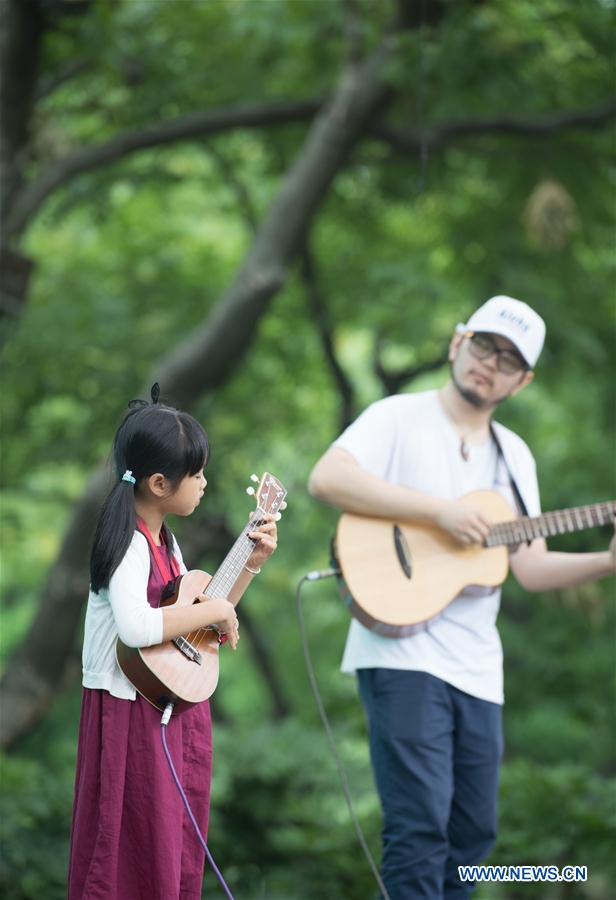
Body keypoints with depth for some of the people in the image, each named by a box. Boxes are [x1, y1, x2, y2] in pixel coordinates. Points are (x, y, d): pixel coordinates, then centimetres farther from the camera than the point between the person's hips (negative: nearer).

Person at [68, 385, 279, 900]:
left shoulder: (165, 541, 11)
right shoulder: (130, 543, -18)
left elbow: (197, 619, 20)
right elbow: (136, 626, -35)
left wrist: (251, 565, 14)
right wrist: (213, 610, -23)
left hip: (175, 711, 9)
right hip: (133, 713, -9)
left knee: (179, 855, 14)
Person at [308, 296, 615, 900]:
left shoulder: (514, 457, 17)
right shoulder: (400, 419, -1)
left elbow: (530, 567, 12)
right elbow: (326, 479, -18)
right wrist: (440, 510, -20)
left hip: (476, 668, 7)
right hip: (402, 653, -7)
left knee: (472, 837, 8)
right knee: (420, 831, -13)